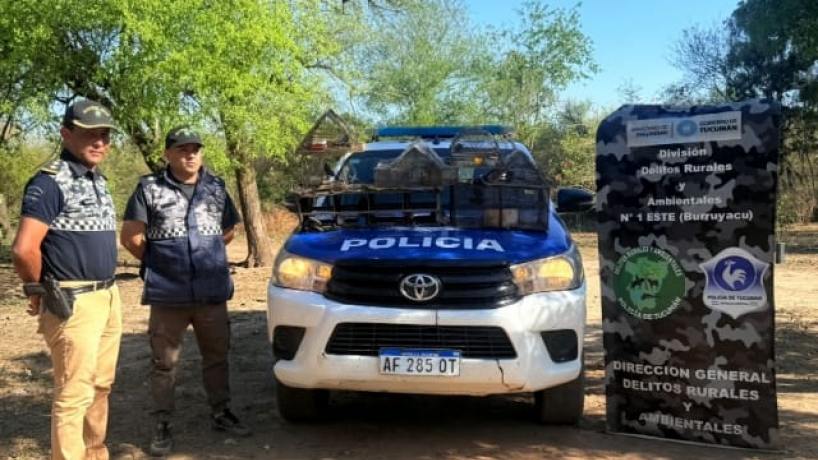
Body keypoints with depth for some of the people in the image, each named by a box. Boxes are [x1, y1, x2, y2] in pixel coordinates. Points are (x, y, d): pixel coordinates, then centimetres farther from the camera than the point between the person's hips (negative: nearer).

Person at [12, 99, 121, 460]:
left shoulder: (99, 181, 13)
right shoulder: (51, 182, -14)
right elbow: (23, 249, -22)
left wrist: (107, 290, 13)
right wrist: (40, 290, -8)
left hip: (108, 297, 9)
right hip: (74, 303, -9)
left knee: (101, 386, 17)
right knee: (74, 393, -2)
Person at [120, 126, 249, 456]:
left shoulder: (216, 187, 8)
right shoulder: (149, 188, -3)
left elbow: (229, 230, 21)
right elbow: (130, 237, -3)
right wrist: (157, 263, 5)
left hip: (213, 292, 3)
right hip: (167, 294, -3)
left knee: (217, 356, 13)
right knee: (164, 362, 5)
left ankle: (221, 413, 28)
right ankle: (162, 426, 16)